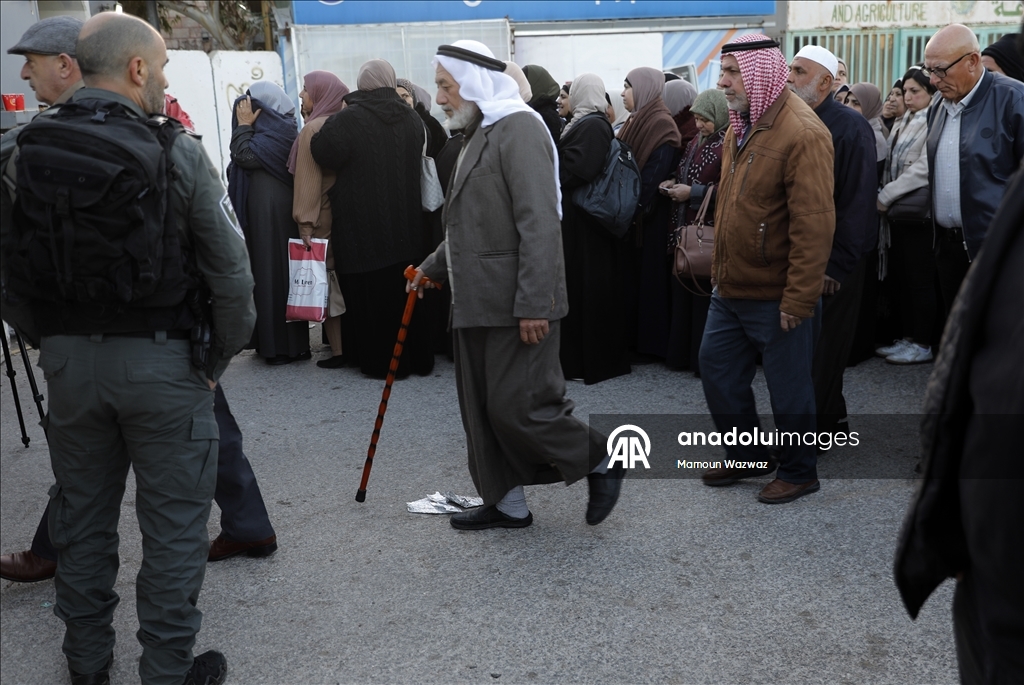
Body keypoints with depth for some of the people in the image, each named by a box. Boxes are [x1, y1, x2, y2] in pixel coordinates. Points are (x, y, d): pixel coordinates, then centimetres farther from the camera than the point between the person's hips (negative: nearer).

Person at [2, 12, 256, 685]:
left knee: (81, 515, 18)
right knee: (173, 522, 8)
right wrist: (219, 359, 0)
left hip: (66, 357, 5)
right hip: (162, 360, -4)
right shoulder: (177, 151, -11)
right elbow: (232, 272, -12)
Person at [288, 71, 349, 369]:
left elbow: (309, 179, -16)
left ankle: (338, 350, 2)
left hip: (321, 219, -7)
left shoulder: (312, 129, -13)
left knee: (326, 283, 0)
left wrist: (306, 223, -15)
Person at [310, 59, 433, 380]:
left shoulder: (348, 119, -13)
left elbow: (322, 152, -17)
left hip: (363, 227, -5)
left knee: (372, 295, 3)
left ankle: (385, 362, 8)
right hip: (406, 225, 5)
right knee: (407, 291, 13)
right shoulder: (412, 118, 4)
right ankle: (418, 358, 20)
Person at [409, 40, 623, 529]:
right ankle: (506, 503, 24)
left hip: (517, 305, -10)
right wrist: (433, 267, 29)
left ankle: (601, 464, 13)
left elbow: (540, 226, -21)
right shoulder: (481, 134, 19)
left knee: (517, 407, -7)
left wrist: (534, 305, -25)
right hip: (478, 303, 10)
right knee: (482, 408, 12)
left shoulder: (519, 129, -13)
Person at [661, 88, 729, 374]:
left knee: (706, 296, -3)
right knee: (682, 292, 12)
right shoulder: (696, 143, 16)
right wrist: (674, 184, 8)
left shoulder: (729, 145, -13)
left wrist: (692, 193, -18)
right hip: (685, 230, 9)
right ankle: (682, 354, 23)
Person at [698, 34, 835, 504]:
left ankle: (799, 472, 26)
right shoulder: (742, 127, 10)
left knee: (788, 386, 6)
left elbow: (813, 224, -22)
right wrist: (719, 268, 17)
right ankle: (749, 457, 35)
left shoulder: (802, 134, -19)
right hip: (731, 288, 9)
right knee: (717, 369, 16)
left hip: (775, 296, -9)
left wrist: (799, 299, -22)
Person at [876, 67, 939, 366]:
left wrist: (886, 196, -14)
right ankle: (908, 338, 20)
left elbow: (924, 169, -19)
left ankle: (923, 344, 5)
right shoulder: (903, 124, 17)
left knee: (920, 280, -2)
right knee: (902, 277, 11)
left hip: (919, 214, -8)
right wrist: (885, 197, 4)